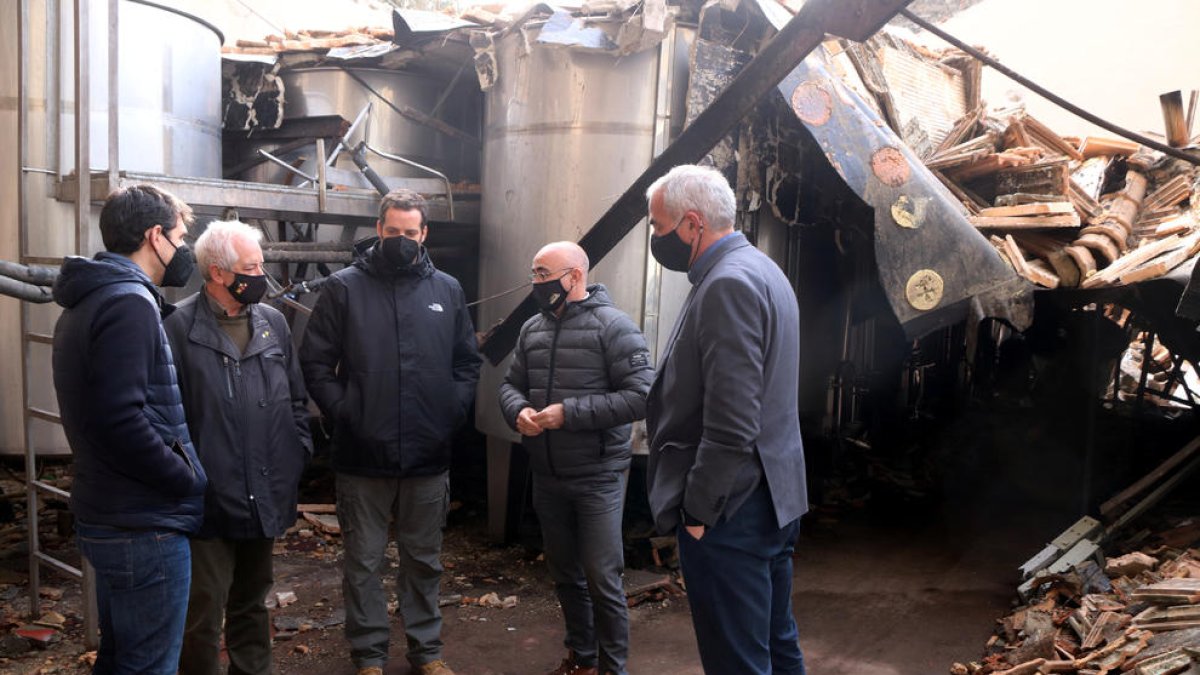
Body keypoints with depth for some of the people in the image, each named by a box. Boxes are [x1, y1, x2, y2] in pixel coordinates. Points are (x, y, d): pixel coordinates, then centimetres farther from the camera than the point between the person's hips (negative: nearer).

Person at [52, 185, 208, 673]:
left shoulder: (89, 300, 14)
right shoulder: (129, 304, -18)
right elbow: (122, 422, -27)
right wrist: (186, 479, -15)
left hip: (105, 518, 10)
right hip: (146, 528, -10)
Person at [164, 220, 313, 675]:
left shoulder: (274, 323, 8)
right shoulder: (180, 327, -10)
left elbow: (296, 399, 15)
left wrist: (298, 454, 7)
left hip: (267, 497, 5)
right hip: (209, 501, -5)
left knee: (253, 603, 21)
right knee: (203, 619, 4)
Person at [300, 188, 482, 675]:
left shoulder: (447, 290, 7)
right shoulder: (343, 287, -2)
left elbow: (467, 363, 12)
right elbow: (315, 362, -2)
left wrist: (452, 412, 0)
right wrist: (342, 414, -10)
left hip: (429, 457, 2)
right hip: (362, 456, -2)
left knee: (424, 560, 15)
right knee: (363, 561, 9)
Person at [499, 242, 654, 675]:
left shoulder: (613, 326, -12)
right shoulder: (533, 328, 8)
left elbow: (640, 396, -19)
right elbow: (511, 384, 15)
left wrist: (568, 413, -22)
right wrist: (518, 412, -9)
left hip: (597, 478, -6)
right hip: (547, 477, 6)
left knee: (602, 580, 1)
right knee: (565, 574, 18)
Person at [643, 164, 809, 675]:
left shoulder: (728, 285, -19)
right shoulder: (758, 269, 13)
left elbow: (731, 425, -25)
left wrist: (697, 510, -16)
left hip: (730, 510, -10)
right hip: (772, 498, 10)